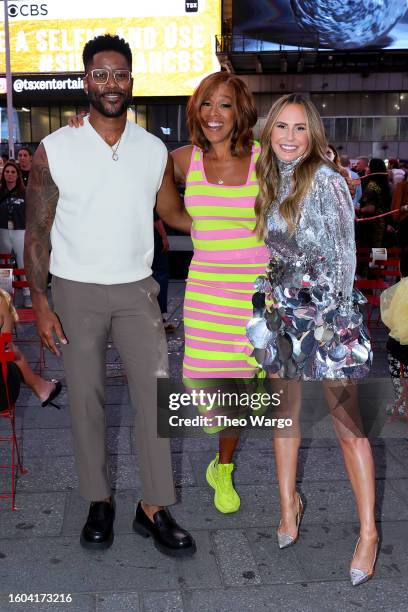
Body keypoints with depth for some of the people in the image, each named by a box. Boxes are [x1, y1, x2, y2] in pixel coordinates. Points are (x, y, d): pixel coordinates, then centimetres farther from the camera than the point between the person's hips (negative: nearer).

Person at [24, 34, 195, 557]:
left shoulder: (154, 150, 2)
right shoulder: (54, 150, -5)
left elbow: (175, 211, 14)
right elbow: (37, 232, -3)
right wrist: (39, 303, -9)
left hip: (136, 289, 2)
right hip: (76, 292, -1)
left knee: (155, 394, -1)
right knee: (85, 399, 7)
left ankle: (153, 509, 13)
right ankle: (99, 502, 25)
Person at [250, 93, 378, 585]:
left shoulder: (325, 179, -8)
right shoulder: (270, 182, 10)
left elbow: (344, 252, -8)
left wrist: (337, 315, -9)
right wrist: (270, 298, 10)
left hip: (326, 314, -6)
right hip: (282, 316, 6)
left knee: (347, 423, -3)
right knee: (285, 414, 15)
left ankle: (368, 532, 9)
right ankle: (289, 504, 33)